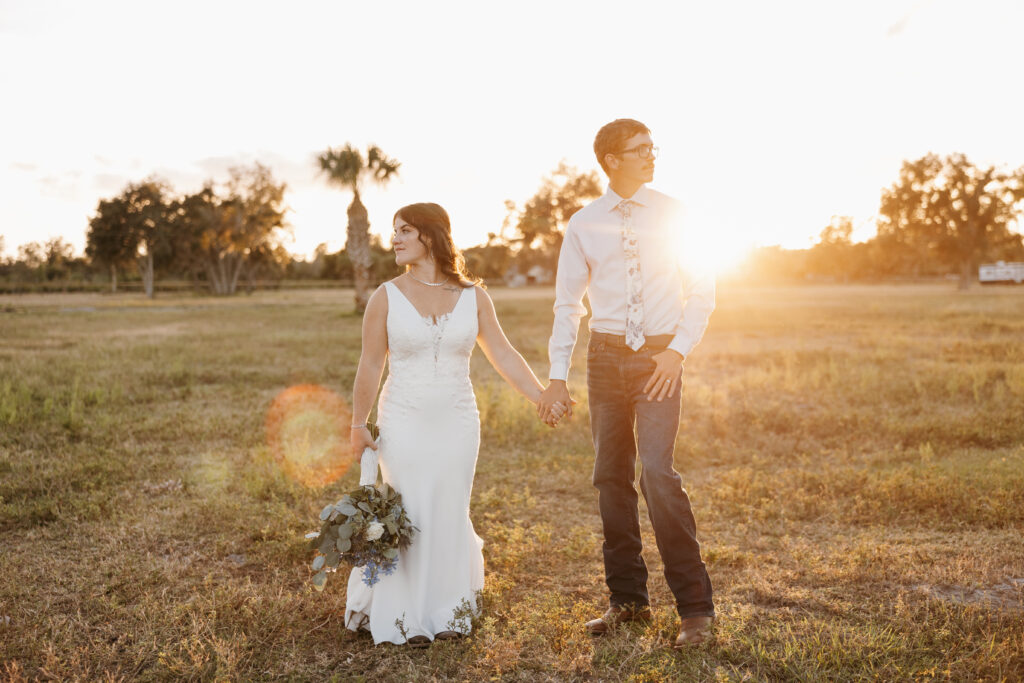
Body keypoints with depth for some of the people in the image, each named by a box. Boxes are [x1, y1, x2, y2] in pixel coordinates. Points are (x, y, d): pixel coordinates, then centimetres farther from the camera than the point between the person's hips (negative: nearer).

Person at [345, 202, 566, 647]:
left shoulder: (472, 297, 2)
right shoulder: (386, 297, -2)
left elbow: (502, 355, 5)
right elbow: (370, 366, 1)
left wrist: (542, 398, -1)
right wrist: (358, 425, 3)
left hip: (457, 425, 2)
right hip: (403, 425, -1)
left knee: (450, 516, 8)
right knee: (410, 518, 2)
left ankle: (448, 611, 24)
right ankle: (408, 617, 18)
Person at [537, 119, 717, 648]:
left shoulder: (672, 214, 2)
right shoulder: (583, 224, 4)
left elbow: (702, 291, 4)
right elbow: (567, 304, 7)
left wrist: (678, 351, -8)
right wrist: (557, 376, 1)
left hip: (659, 356, -2)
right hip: (607, 354, 2)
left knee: (657, 472, -14)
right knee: (611, 477, 7)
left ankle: (695, 606, -1)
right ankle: (627, 599, 22)